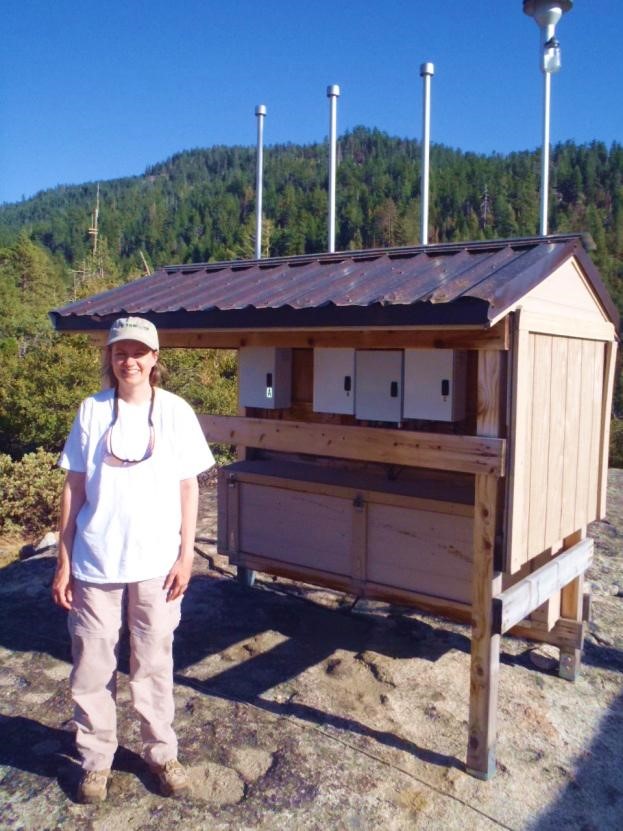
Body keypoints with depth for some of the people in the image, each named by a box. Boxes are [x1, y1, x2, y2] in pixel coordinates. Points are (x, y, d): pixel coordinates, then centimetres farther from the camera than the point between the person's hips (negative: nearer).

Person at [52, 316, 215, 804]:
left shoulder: (176, 411, -3)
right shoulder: (92, 411, -1)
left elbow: (189, 487, 1)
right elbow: (74, 488, 2)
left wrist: (186, 554, -3)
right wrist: (64, 561, 1)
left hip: (155, 563, -1)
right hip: (95, 563, 1)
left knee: (154, 664, 12)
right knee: (91, 667, 11)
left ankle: (162, 752, 32)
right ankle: (96, 759, 31)